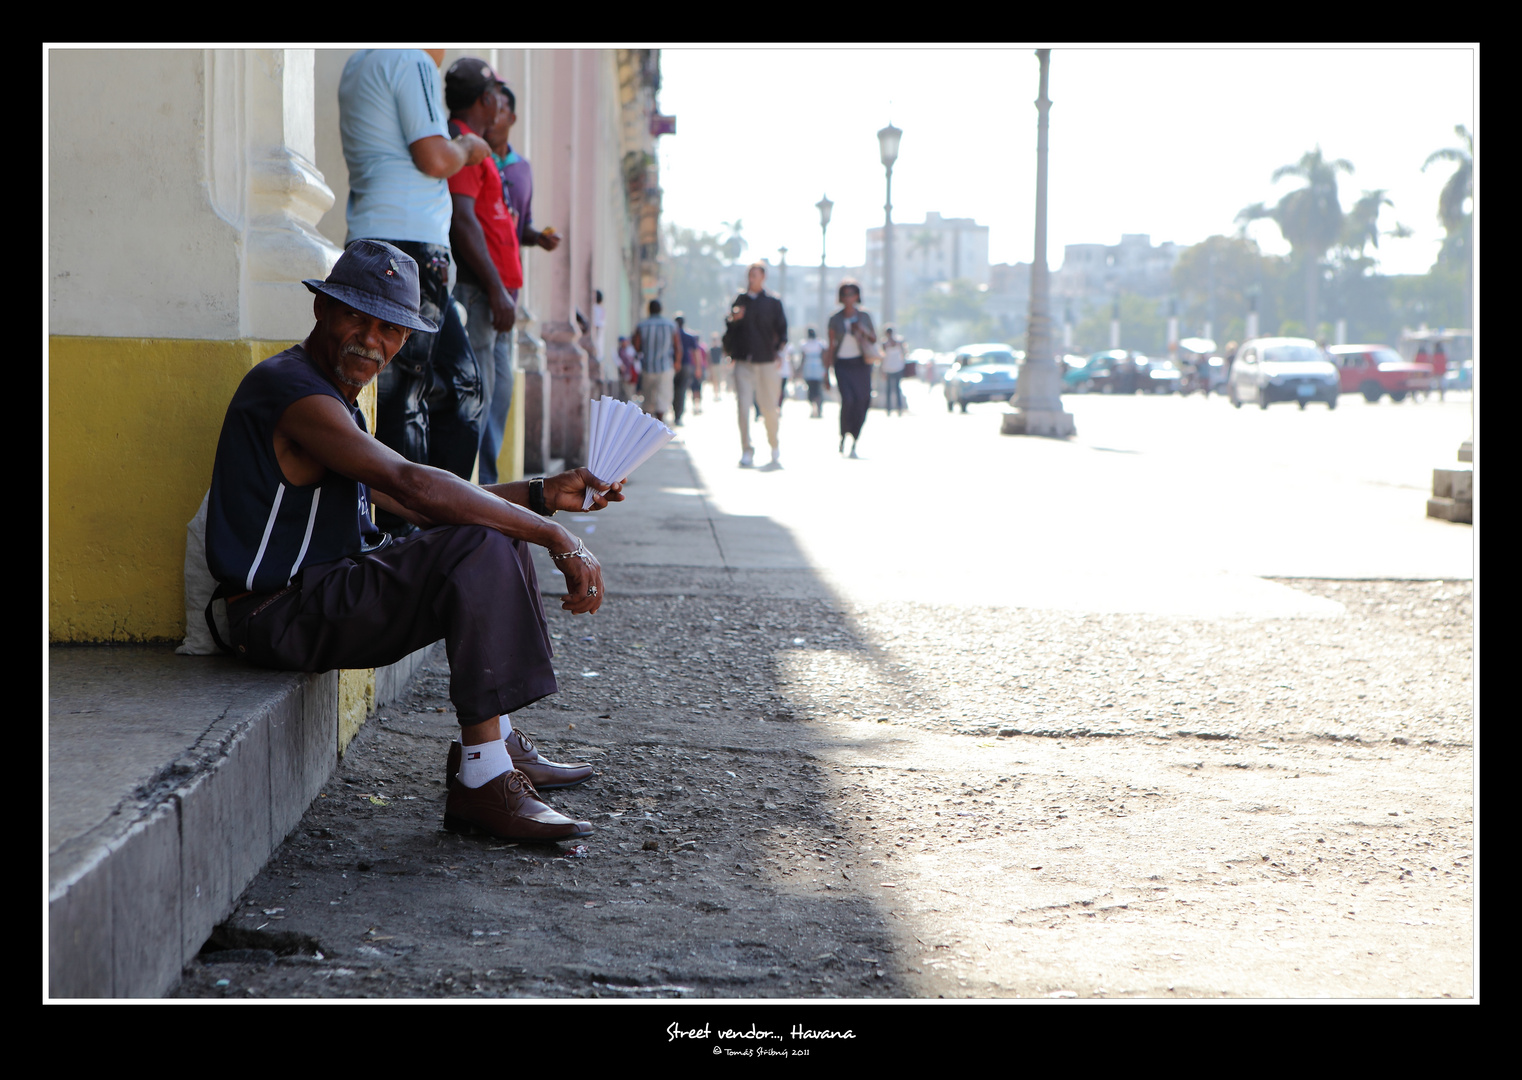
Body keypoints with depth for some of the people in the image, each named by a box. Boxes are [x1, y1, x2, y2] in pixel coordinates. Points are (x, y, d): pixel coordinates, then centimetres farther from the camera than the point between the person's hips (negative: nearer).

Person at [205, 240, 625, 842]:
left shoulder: (332, 399, 16)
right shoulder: (294, 391, -18)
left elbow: (416, 507, 18)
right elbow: (413, 485, -30)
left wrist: (547, 495, 9)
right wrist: (556, 538, -30)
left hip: (320, 597, 11)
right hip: (280, 618, -11)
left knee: (500, 531, 16)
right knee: (481, 549, -25)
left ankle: (498, 745, 15)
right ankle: (481, 784, -26)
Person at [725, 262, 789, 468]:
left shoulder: (773, 302, 5)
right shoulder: (740, 301, 9)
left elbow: (782, 329, 6)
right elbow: (730, 330, 13)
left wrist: (779, 353, -6)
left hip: (767, 363, -1)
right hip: (744, 363, 1)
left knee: (769, 408, 5)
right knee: (744, 406, -9)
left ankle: (774, 448, 25)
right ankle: (746, 451, -5)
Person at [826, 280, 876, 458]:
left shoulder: (864, 316, 4)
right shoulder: (835, 319, 1)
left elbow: (874, 340, 13)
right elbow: (831, 346, 5)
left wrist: (863, 330, -9)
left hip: (861, 363, 1)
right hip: (842, 363, -1)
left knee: (861, 402, -5)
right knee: (848, 399, -19)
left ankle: (854, 444, 6)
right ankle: (842, 437, 1)